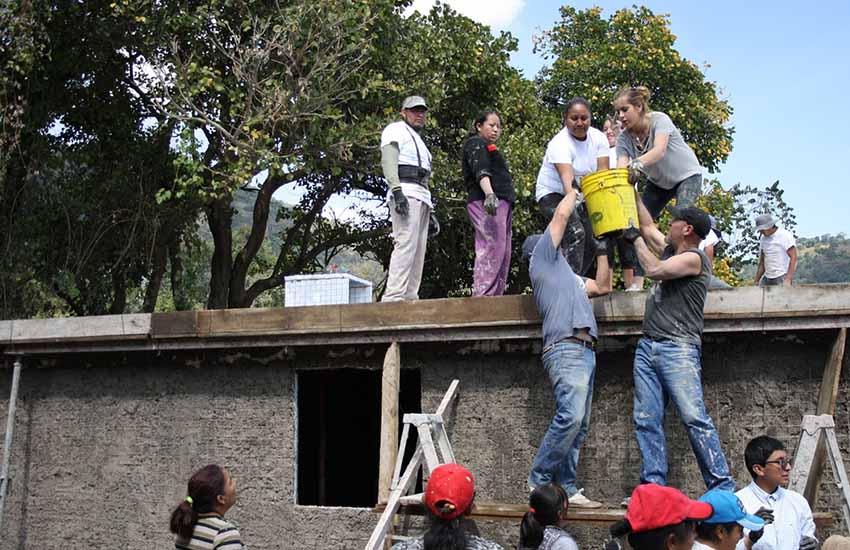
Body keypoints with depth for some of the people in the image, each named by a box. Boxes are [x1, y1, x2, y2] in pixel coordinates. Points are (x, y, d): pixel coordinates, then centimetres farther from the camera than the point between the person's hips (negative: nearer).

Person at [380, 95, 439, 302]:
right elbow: (389, 160, -10)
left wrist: (429, 213, 23)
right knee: (406, 244, -21)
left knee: (418, 251, 0)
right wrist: (397, 191, -25)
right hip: (405, 192, -9)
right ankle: (393, 297, -28)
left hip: (422, 196, 9)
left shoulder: (419, 142, 33)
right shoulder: (395, 130, 7)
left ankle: (409, 298, -4)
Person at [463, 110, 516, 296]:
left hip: (500, 204, 10)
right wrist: (490, 194, -32)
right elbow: (480, 171, -16)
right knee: (491, 249, -20)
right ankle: (482, 297, -26)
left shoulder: (489, 149, 32)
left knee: (503, 254, 4)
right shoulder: (476, 143, 2)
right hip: (486, 202, -10)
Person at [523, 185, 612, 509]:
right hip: (566, 347, -9)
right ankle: (539, 481, -17)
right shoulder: (542, 257, 12)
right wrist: (573, 192, 26)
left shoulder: (565, 274, 35)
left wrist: (602, 249, 37)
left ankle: (566, 488, -2)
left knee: (578, 425, 1)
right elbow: (561, 216, 9)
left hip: (584, 350, 9)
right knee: (570, 415, -22)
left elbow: (602, 286, 38)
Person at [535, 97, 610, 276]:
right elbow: (567, 176, -41)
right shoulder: (560, 144, -25)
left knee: (592, 238, -3)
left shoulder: (598, 138, -7)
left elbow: (603, 172, -15)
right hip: (553, 194, -6)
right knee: (575, 233, -26)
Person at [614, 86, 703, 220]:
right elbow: (621, 167, -26)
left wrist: (639, 162, -64)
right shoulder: (624, 138, -13)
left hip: (687, 175, -5)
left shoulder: (659, 119, -26)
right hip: (658, 181, 5)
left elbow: (660, 150, -43)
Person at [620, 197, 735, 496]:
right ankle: (653, 485, 0)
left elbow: (654, 270, -12)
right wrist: (633, 192, 34)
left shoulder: (694, 258, -4)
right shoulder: (670, 250, 21)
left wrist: (636, 239, 3)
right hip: (648, 346, 9)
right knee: (646, 421, 0)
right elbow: (649, 227, 35)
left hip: (678, 348, -9)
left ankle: (723, 487, -14)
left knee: (694, 418, -15)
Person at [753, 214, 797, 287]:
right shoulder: (763, 239, 12)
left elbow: (793, 258, -14)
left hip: (782, 277, -6)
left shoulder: (785, 235, -9)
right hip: (767, 277, 6)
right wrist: (756, 281, 14)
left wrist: (788, 279, -22)